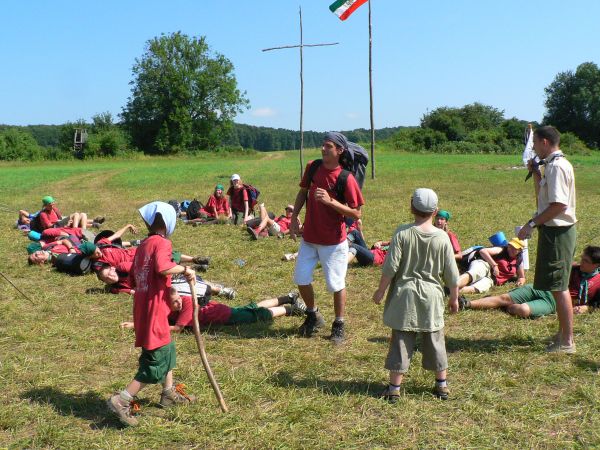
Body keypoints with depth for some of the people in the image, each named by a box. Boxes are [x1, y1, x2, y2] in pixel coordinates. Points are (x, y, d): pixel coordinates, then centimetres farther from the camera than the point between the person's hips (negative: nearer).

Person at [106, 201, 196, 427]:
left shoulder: (143, 245, 13)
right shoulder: (161, 242, -12)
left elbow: (134, 279, 16)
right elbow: (162, 267, -32)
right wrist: (185, 269, -16)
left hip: (142, 308, 10)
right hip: (154, 311, -10)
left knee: (167, 349, 26)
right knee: (157, 361, -1)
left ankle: (169, 393, 37)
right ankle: (121, 400, -2)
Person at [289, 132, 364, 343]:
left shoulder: (346, 178, -18)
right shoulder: (313, 167, -2)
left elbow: (356, 214, -17)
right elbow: (303, 192, 13)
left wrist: (330, 201, -28)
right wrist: (294, 218, 7)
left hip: (334, 242, -5)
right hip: (309, 238, 5)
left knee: (336, 285, 5)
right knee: (301, 279, 10)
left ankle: (338, 325, 24)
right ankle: (313, 316, 35)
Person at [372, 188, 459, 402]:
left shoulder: (402, 233, -10)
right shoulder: (442, 237, -6)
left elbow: (390, 266, -11)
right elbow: (451, 273, -1)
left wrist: (381, 290, 2)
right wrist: (454, 297, 13)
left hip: (404, 294, -1)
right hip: (431, 296, 1)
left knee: (401, 341, 5)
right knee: (435, 341, 14)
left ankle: (394, 388, 10)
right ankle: (442, 385, 26)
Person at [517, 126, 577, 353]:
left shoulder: (557, 166, -18)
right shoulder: (554, 165, 14)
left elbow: (559, 205, -25)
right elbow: (545, 197, 22)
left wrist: (532, 223, -21)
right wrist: (535, 174, 17)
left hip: (557, 233, -11)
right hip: (556, 231, 11)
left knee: (559, 287, -5)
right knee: (559, 287, 16)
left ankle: (567, 342, 1)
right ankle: (563, 334, 26)